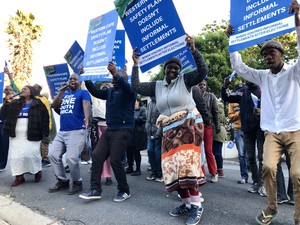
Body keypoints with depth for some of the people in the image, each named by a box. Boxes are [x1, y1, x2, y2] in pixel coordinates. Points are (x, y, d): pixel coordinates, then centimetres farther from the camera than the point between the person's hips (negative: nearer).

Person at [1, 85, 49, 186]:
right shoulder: (15, 103, 14)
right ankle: (19, 177, 16)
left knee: (32, 154, -6)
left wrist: (44, 133, -11)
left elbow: (45, 118, -5)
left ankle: (37, 170, 20)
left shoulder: (38, 104, 0)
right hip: (16, 136, 5)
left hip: (31, 136, -5)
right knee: (16, 155, 6)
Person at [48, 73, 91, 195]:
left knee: (71, 158, -16)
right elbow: (54, 105, 9)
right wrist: (62, 90, 3)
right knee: (53, 154, 5)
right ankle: (62, 181, 23)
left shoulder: (83, 92, 1)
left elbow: (86, 104, -19)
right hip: (62, 131, 7)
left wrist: (87, 118, -40)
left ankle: (77, 182, 9)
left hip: (77, 131, -7)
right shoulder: (64, 94, 20)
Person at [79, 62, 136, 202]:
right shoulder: (110, 91, 18)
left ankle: (125, 191, 12)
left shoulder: (128, 92, -5)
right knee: (97, 157, 2)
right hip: (109, 129, 8)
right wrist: (86, 78, 6)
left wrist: (115, 74, -39)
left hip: (123, 130, -8)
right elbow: (95, 92, 17)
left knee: (115, 161, -6)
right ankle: (95, 189, 9)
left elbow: (127, 88, -27)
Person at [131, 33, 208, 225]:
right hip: (169, 130, 5)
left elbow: (203, 71, -11)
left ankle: (196, 206, -6)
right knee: (173, 166, 3)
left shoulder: (185, 80, 2)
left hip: (189, 125, -5)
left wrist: (193, 50, -18)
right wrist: (136, 64, 1)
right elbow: (136, 87, 4)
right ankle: (187, 203, 16)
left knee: (187, 164, -16)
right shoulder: (157, 86, 11)